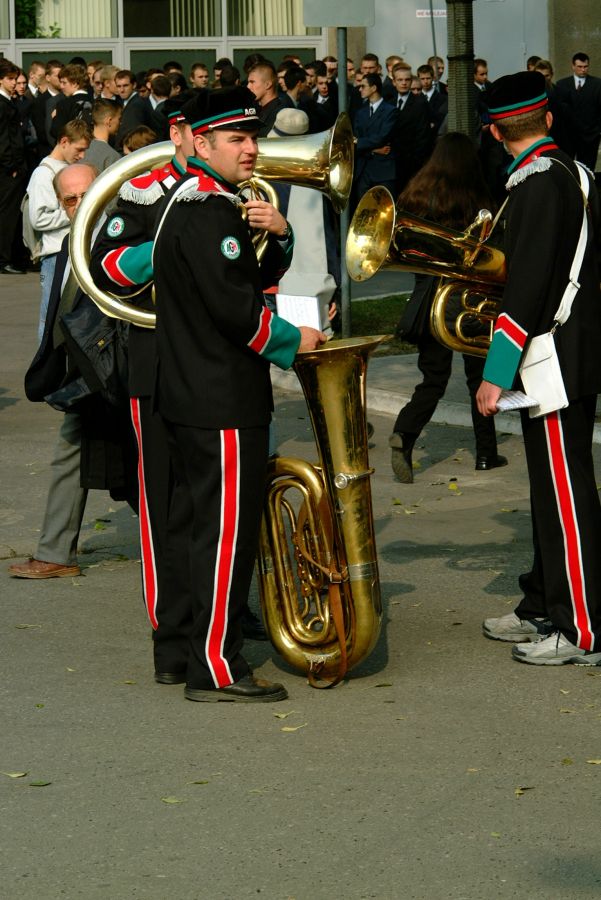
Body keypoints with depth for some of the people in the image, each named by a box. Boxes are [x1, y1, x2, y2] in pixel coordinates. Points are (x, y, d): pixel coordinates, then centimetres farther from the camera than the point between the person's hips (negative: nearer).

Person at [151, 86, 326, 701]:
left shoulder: (192, 203, 15)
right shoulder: (208, 213, -18)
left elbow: (256, 277, 20)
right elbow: (235, 309, -23)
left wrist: (277, 234, 1)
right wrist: (294, 340, -8)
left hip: (186, 396, 11)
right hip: (223, 402, -11)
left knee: (194, 523, 16)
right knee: (226, 530, -6)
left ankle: (177, 650, 25)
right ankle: (215, 668, -2)